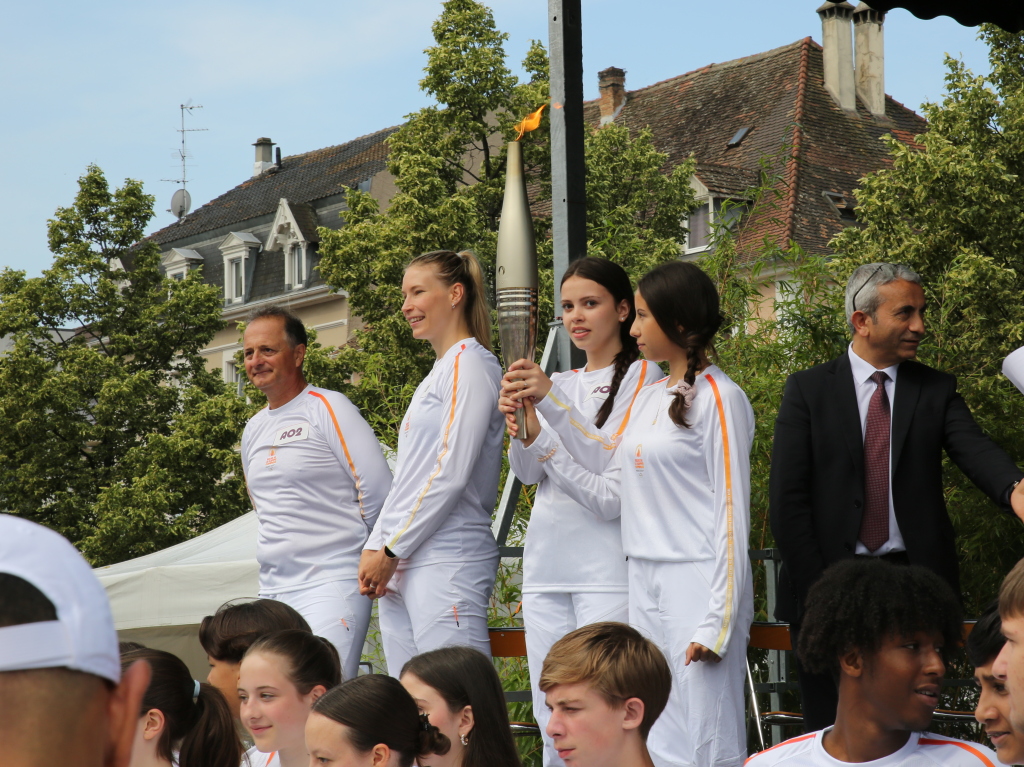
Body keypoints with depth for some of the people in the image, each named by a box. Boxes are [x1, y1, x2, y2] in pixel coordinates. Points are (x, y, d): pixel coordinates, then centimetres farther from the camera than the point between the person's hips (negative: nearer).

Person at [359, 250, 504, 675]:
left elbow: (450, 473, -13)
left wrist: (392, 550, -10)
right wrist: (375, 547, 11)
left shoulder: (470, 364, -5)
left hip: (447, 562, -9)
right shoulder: (437, 375, 23)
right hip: (401, 568, 9)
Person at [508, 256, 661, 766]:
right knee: (552, 723, 7)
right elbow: (527, 472, 5)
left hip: (607, 567, -6)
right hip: (546, 565, 6)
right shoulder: (557, 385, 18)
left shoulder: (641, 376, 0)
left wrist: (543, 438, -19)